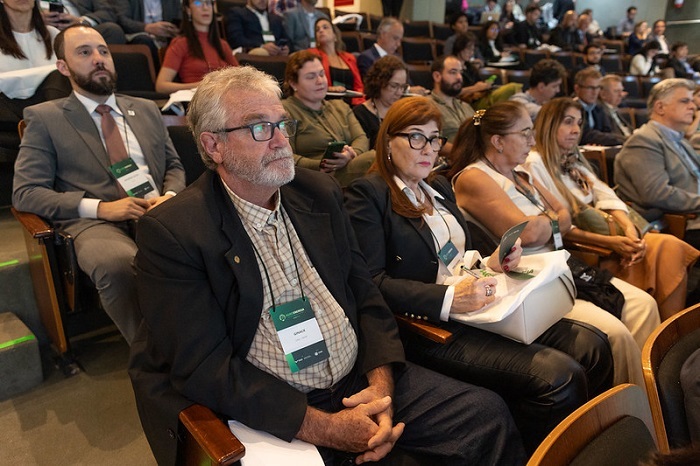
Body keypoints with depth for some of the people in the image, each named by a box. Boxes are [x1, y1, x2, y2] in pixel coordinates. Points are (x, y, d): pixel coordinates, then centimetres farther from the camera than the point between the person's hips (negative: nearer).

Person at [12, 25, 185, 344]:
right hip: (95, 223, -3)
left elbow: (174, 166, 24)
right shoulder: (44, 118, 11)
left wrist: (169, 196, -1)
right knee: (119, 266, -39)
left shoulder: (146, 110, 23)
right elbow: (24, 193, 4)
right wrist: (101, 208, -11)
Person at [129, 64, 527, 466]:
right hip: (267, 413, -4)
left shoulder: (322, 192, 6)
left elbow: (365, 294, 8)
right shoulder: (171, 233, -11)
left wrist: (381, 383, -8)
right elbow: (205, 366, -14)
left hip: (360, 383, 5)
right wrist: (323, 428, -17)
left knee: (487, 414, -7)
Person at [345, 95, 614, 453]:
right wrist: (448, 299, -25)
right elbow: (371, 282, -16)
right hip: (432, 328, -8)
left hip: (479, 309, 8)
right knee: (560, 377, -20)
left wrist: (493, 262, 3)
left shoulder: (440, 186, 20)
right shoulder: (366, 194, -6)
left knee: (593, 346, -6)